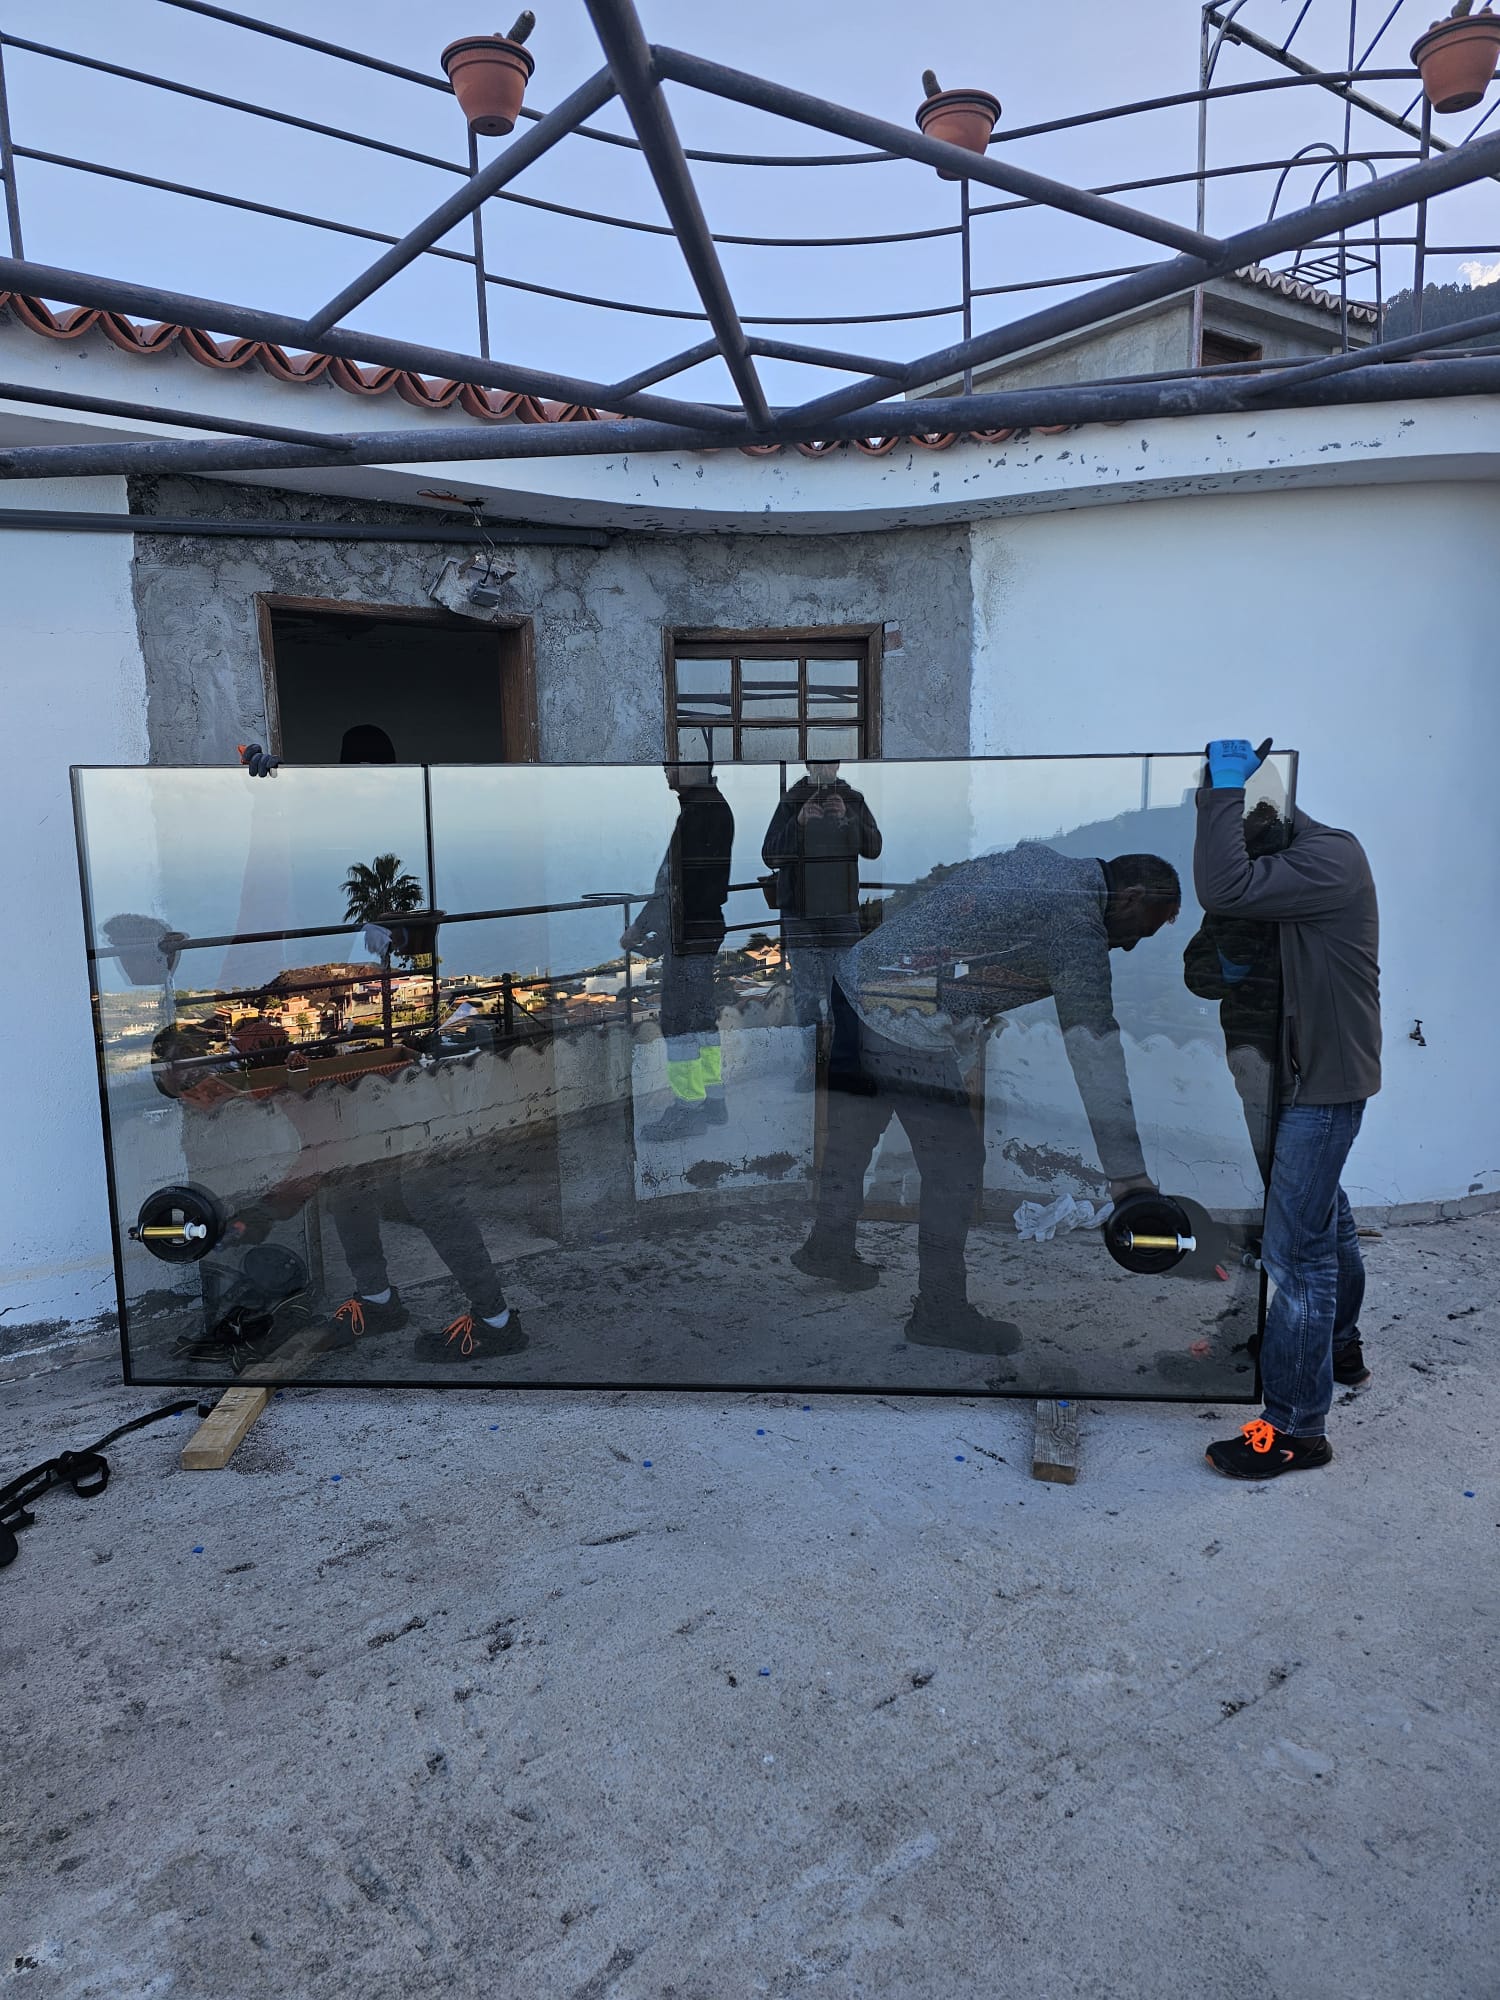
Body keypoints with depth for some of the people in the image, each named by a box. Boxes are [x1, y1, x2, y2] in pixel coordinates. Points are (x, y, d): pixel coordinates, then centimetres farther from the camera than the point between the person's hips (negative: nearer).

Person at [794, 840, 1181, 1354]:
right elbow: (1096, 1052, -16)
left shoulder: (1036, 857, 10)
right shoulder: (1076, 924, -14)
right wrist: (1127, 1170, -12)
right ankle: (941, 1311, 17)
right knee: (956, 1163, 4)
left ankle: (828, 1247, 45)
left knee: (852, 1135, 25)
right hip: (905, 1034, -9)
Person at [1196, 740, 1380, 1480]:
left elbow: (1225, 889, -34)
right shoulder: (1304, 854, 10)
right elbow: (1225, 893, 6)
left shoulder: (1327, 860, -22)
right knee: (1325, 1220, 26)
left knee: (1297, 1248, -7)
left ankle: (1293, 1429, 2)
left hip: (1322, 1082, -11)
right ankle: (1341, 1352, 47)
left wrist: (1225, 791, -26)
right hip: (1313, 1075, 11)